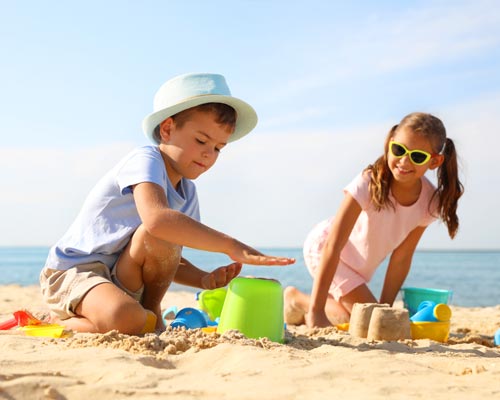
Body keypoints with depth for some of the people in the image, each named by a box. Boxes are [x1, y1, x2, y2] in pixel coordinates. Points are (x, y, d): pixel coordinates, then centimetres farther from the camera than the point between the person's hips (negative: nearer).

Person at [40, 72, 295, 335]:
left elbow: (166, 262, 12)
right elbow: (157, 219, -40)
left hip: (120, 276, 9)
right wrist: (232, 246, -41)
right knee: (127, 320, -35)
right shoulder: (145, 161, -19)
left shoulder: (187, 192, 7)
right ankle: (63, 320, -8)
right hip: (72, 273, -8)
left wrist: (205, 279, -9)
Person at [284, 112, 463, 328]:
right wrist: (316, 311, -38)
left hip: (359, 267, 6)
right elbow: (333, 246, -34)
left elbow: (401, 257, -9)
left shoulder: (430, 200, -18)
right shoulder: (369, 182, -32)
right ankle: (298, 299, 1)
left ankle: (301, 307, 25)